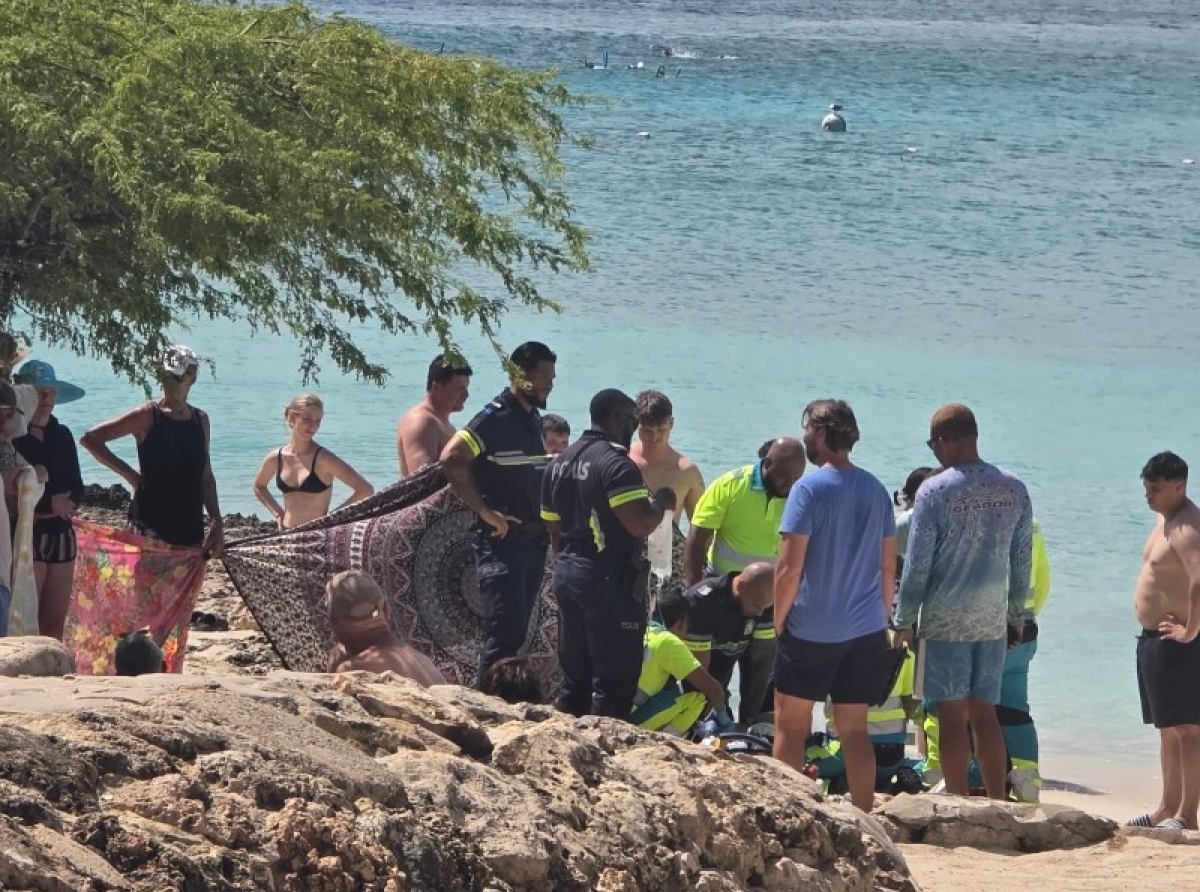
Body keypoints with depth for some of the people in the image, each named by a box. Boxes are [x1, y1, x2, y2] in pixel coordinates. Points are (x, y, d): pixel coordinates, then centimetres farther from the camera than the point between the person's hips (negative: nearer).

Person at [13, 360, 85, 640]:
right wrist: (49, 503, -18)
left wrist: (61, 505, -12)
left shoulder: (61, 435, 12)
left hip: (60, 533, 7)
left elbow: (76, 489, 8)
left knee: (55, 623, 8)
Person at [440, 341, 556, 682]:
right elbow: (451, 459, -23)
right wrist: (484, 510, -21)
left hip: (533, 542, 8)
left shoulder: (534, 420, 15)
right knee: (506, 631, -13)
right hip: (502, 542, -8)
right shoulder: (495, 418, -12)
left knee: (517, 632, 10)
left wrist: (545, 526, 15)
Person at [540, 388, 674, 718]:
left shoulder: (560, 463, 13)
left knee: (574, 679, 13)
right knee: (615, 681, -4)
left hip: (567, 575, 9)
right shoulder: (616, 463, -15)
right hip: (610, 580, -9)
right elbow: (640, 524, -22)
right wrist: (661, 502, -3)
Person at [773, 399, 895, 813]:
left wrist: (779, 622, -3)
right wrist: (882, 620, 19)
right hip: (866, 631, 5)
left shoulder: (809, 488, -11)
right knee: (854, 730, 9)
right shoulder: (875, 490, 6)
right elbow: (888, 568, 10)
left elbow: (789, 568, -13)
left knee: (790, 726, 6)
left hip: (810, 630, -5)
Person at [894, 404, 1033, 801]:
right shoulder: (1014, 490, 3)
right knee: (985, 714, 11)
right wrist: (1017, 616, 19)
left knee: (953, 717, 1)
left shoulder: (935, 491, -12)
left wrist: (904, 621, -1)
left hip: (945, 621, -5)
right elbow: (1022, 562, 9)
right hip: (993, 620, 5)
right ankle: (997, 805, 9)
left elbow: (917, 564, -9)